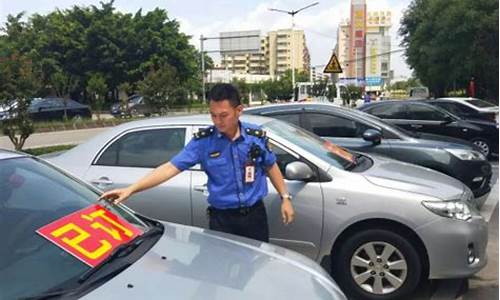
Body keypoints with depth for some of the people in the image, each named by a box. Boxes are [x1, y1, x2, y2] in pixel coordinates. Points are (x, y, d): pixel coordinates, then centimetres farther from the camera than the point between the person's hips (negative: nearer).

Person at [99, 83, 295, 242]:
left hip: (255, 214, 2)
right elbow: (171, 167, -17)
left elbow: (271, 166, 8)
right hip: (222, 218, -1)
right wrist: (131, 189, -24)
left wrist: (285, 197, 6)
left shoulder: (256, 136, -7)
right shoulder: (203, 141, -12)